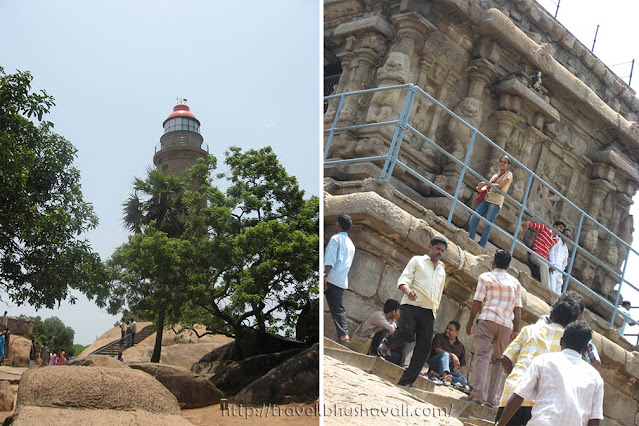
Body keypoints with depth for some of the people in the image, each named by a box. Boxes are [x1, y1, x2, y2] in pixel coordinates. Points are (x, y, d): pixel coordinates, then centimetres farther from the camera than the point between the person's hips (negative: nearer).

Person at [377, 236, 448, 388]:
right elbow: (403, 280, 0)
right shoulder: (417, 261, 12)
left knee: (424, 346, -9)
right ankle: (388, 342, 4)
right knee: (406, 332, -30)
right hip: (411, 305, -5)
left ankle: (406, 381, -4)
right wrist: (407, 290, -23)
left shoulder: (442, 271, 28)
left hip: (428, 312, 5)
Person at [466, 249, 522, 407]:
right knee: (498, 360, 10)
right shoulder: (515, 282, 16)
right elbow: (517, 308, 10)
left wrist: (470, 323, 5)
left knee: (482, 355, -8)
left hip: (487, 319, -3)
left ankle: (479, 394, -22)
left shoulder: (485, 277, 6)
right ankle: (492, 398, 2)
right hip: (506, 324, 3)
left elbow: (477, 302, 0)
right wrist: (516, 329, 10)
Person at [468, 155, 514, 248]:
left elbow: (500, 186, -9)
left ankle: (481, 246, -10)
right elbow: (488, 187, 18)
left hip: (496, 202, -6)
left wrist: (486, 183, -11)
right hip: (487, 199, 6)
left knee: (487, 224, -14)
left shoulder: (508, 174, 6)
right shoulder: (495, 175, 26)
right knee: (473, 219, -7)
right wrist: (481, 189, -5)